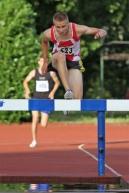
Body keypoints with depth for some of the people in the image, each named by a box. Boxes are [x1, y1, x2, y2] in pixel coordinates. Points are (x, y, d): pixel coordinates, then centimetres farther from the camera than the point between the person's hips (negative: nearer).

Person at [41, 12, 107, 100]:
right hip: (58, 60, 0)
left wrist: (101, 33, -48)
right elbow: (44, 42, 4)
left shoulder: (77, 29, -27)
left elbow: (102, 32, -24)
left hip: (74, 62, 0)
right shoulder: (48, 34, -23)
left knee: (78, 98, -12)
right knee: (61, 56, -39)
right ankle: (68, 90, -43)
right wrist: (45, 59, 14)